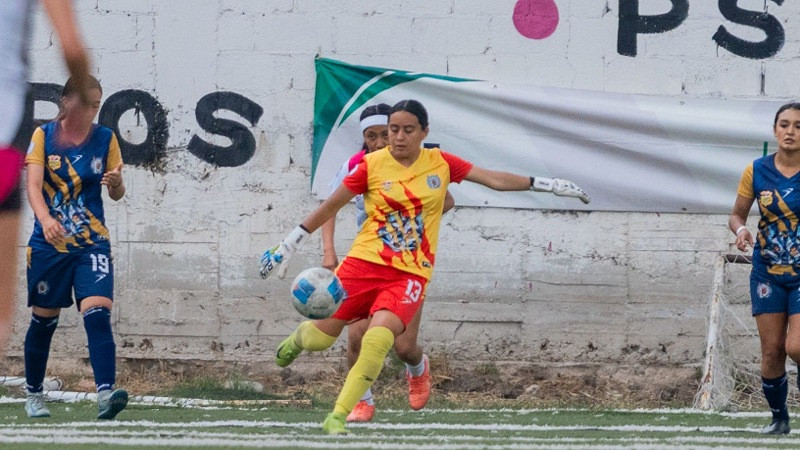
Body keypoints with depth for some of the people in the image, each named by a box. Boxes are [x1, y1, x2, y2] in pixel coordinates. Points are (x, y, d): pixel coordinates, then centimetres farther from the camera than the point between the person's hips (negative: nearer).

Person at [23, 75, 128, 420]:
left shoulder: (105, 138, 3)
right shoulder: (44, 135, -2)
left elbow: (116, 194, 7)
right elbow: (33, 185, -13)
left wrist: (116, 182, -18)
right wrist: (45, 219, -32)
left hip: (92, 243, 0)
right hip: (49, 244, 0)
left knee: (97, 314, -18)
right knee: (44, 319, 9)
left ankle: (105, 395, -30)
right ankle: (34, 394, 28)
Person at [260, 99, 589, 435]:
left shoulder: (440, 163, 3)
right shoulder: (372, 165, -2)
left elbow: (495, 179, 8)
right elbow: (329, 206, 7)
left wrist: (544, 184, 4)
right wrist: (286, 248, 9)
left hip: (410, 275, 0)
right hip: (364, 263, 0)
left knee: (378, 338, -24)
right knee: (321, 337, 1)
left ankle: (337, 417, -13)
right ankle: (299, 336, 42)